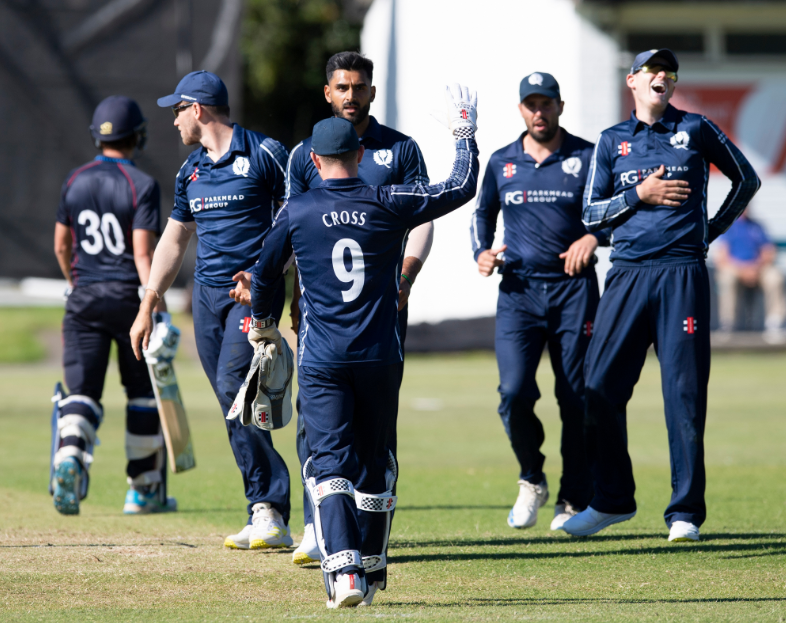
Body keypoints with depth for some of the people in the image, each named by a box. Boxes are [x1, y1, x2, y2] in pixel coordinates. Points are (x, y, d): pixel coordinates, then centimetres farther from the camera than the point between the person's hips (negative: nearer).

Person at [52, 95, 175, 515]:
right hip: (127, 296, -3)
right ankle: (146, 491, 18)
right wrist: (158, 306, -18)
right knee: (144, 392, 12)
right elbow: (142, 252, -16)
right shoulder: (142, 186, -9)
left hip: (83, 297, 3)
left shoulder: (75, 182, 6)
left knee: (82, 391, -1)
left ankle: (70, 458, -31)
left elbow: (61, 246, 14)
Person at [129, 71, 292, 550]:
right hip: (207, 293, 7)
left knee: (233, 385, -21)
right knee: (234, 403, 2)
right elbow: (174, 241, 23)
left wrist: (294, 291, -16)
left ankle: (270, 512, -19)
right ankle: (268, 516, 5)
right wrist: (147, 307, 20)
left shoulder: (264, 154, -5)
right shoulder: (191, 171, 16)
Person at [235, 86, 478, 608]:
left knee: (330, 462, -6)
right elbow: (463, 188, 6)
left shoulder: (297, 212, -1)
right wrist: (465, 132, 20)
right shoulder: (390, 205, -1)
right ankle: (372, 570, 24)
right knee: (374, 462, 15)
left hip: (322, 362, -2)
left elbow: (265, 274, 13)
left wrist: (261, 323, 31)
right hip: (381, 358, 2)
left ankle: (344, 569, -24)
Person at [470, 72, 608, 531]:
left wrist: (594, 237, -14)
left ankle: (576, 501, 10)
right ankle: (532, 481, 10)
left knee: (577, 398, -2)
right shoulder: (502, 163, 11)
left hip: (574, 288, -1)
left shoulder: (588, 158, 3)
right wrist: (481, 253, 5)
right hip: (518, 290, 1)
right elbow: (483, 213, 24)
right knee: (514, 392, -13)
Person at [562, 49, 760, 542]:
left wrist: (713, 229, 9)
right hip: (628, 274, 2)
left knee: (685, 393, -5)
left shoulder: (696, 130, 8)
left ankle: (686, 513, -1)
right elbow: (591, 214, 9)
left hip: (683, 275, -2)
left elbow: (747, 179, 17)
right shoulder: (612, 141, 13)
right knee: (600, 388, -1)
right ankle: (613, 500, 13)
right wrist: (640, 194, -5)